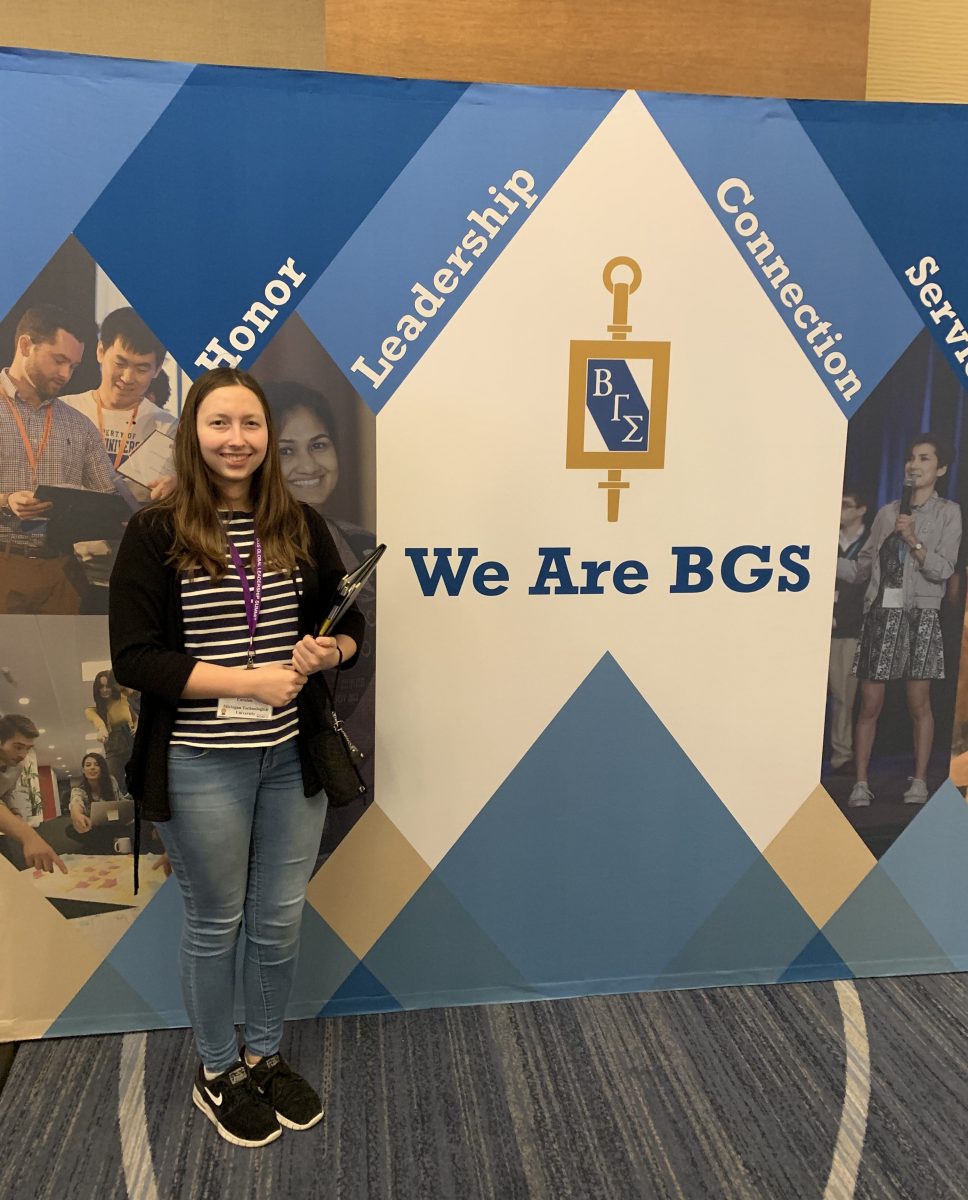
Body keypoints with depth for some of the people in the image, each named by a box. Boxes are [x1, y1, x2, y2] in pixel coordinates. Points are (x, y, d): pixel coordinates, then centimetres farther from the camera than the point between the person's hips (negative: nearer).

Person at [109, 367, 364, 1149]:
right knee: (215, 924, 14)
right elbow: (134, 658, -14)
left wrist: (329, 651, -13)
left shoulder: (302, 527, 1)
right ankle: (216, 1073, 38)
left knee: (280, 921, 15)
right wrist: (253, 681, -22)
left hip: (293, 758, 4)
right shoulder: (154, 534, -9)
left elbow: (349, 621, 10)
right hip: (200, 765, -3)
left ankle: (265, 1056, 41)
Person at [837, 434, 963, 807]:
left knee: (918, 702, 1)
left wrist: (914, 541, -16)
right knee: (870, 703, 0)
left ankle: (919, 780, 12)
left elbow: (943, 569, -4)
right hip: (880, 613, 2)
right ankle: (861, 782, 5)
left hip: (920, 615, -2)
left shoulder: (948, 513, 5)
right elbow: (861, 568, 10)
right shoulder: (887, 513, 13)